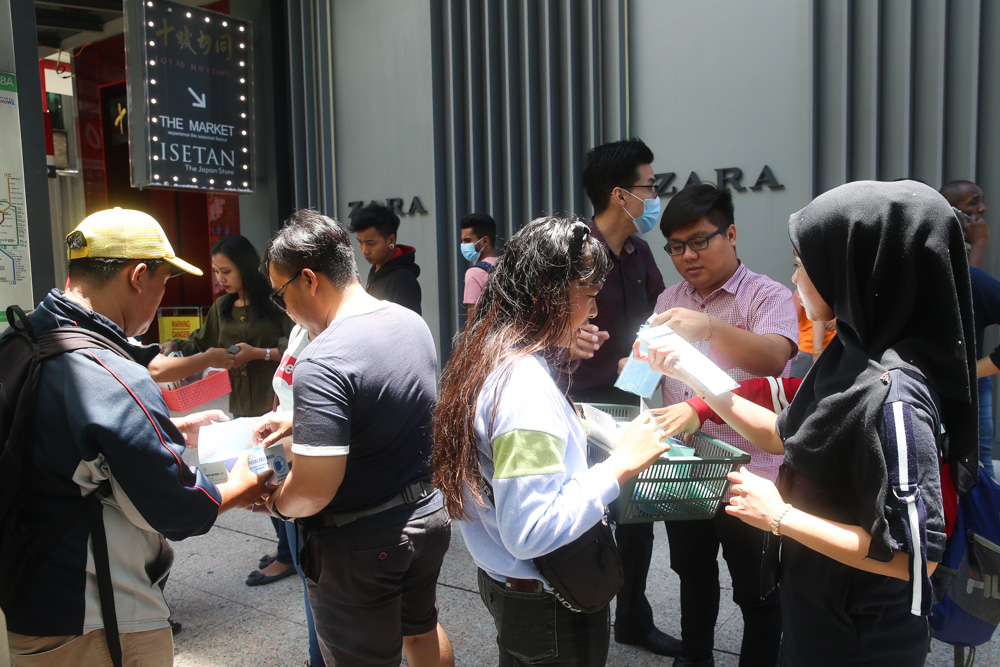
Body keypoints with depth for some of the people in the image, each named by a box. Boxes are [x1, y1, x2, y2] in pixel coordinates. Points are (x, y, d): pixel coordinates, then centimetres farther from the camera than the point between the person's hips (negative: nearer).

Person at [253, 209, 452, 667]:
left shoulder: (322, 366, -27)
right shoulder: (413, 322, -1)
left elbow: (313, 490, -28)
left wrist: (274, 503, -7)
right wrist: (300, 420, 13)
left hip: (362, 543, -7)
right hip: (428, 514, 8)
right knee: (422, 630, 29)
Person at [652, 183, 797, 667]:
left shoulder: (767, 297, -10)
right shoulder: (669, 301, 8)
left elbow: (774, 357, -30)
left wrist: (710, 328, -46)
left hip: (749, 475, -5)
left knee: (758, 593, 9)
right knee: (692, 574, 24)